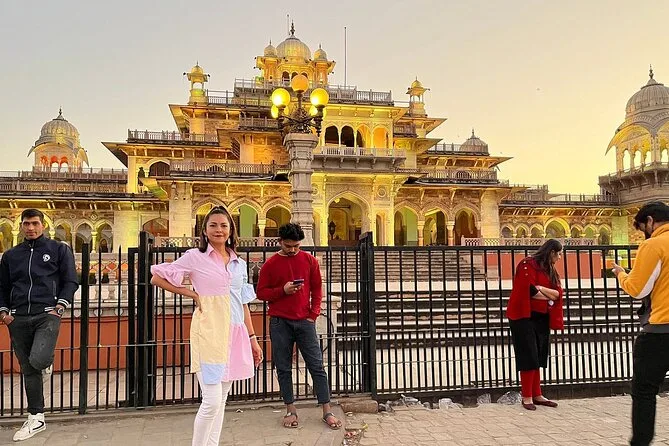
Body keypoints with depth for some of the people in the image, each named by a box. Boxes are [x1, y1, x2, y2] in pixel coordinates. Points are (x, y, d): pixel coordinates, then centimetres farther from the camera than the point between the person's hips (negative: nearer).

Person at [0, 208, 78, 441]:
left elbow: (70, 281, 2)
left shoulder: (59, 250, 5)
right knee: (28, 370, 8)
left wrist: (59, 308, -8)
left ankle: (47, 361, 14)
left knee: (38, 360, -24)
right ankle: (36, 419, 19)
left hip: (47, 315, -4)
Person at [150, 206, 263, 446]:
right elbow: (157, 278, 1)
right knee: (212, 401, -8)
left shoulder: (239, 263, 12)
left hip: (234, 334, 5)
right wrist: (191, 293, -4)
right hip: (209, 333, -5)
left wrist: (252, 338, 13)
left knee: (221, 400, 11)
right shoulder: (195, 256, -2)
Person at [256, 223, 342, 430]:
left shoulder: (309, 260, 5)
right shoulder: (270, 264, 2)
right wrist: (282, 290, -13)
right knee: (283, 368, 5)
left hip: (304, 320, 0)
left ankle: (327, 412, 6)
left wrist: (314, 314, -1)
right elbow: (261, 293, 3)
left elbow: (317, 289, 8)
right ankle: (291, 411, 18)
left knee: (317, 365, 0)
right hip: (280, 323, 0)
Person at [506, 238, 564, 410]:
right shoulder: (528, 265, -8)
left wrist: (540, 288, -14)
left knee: (538, 358, 8)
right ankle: (527, 397, 1)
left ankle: (537, 395, 15)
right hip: (525, 317, -7)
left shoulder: (550, 270, 17)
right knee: (529, 357, -6)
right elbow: (529, 291, -17)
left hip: (541, 318, 7)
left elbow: (558, 293, 4)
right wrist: (548, 295, -3)